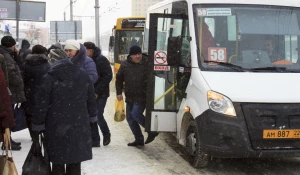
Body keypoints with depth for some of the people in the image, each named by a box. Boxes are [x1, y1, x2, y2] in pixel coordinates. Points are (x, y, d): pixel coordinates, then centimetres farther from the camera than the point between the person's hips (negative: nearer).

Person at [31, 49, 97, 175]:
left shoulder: (49, 78, -8)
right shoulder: (83, 75, 5)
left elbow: (41, 105, -8)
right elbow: (91, 100, 11)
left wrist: (37, 127, 0)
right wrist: (91, 118, 22)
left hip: (57, 128, -3)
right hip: (79, 126, 4)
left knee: (58, 164, 6)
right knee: (75, 163, 13)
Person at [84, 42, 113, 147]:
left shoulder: (101, 60, -10)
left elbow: (108, 76, -14)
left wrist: (97, 92, -18)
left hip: (100, 94, -6)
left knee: (98, 116, -8)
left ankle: (106, 134, 19)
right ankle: (95, 141, 14)